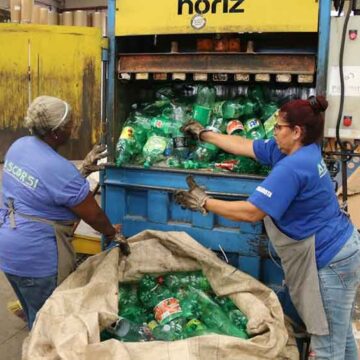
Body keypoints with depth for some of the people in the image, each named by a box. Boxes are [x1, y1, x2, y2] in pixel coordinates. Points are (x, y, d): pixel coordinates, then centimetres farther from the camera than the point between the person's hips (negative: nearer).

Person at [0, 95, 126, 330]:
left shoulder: (20, 145, -2)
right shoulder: (61, 170, -25)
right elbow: (94, 216, -13)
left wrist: (83, 170, 2)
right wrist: (112, 232, 7)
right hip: (36, 257, -8)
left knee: (34, 315, 29)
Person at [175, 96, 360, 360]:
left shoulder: (292, 167, -26)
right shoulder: (303, 150, 5)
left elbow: (251, 212, -26)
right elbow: (244, 146, 12)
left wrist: (204, 202, -17)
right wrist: (204, 134, 18)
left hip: (332, 259, -10)